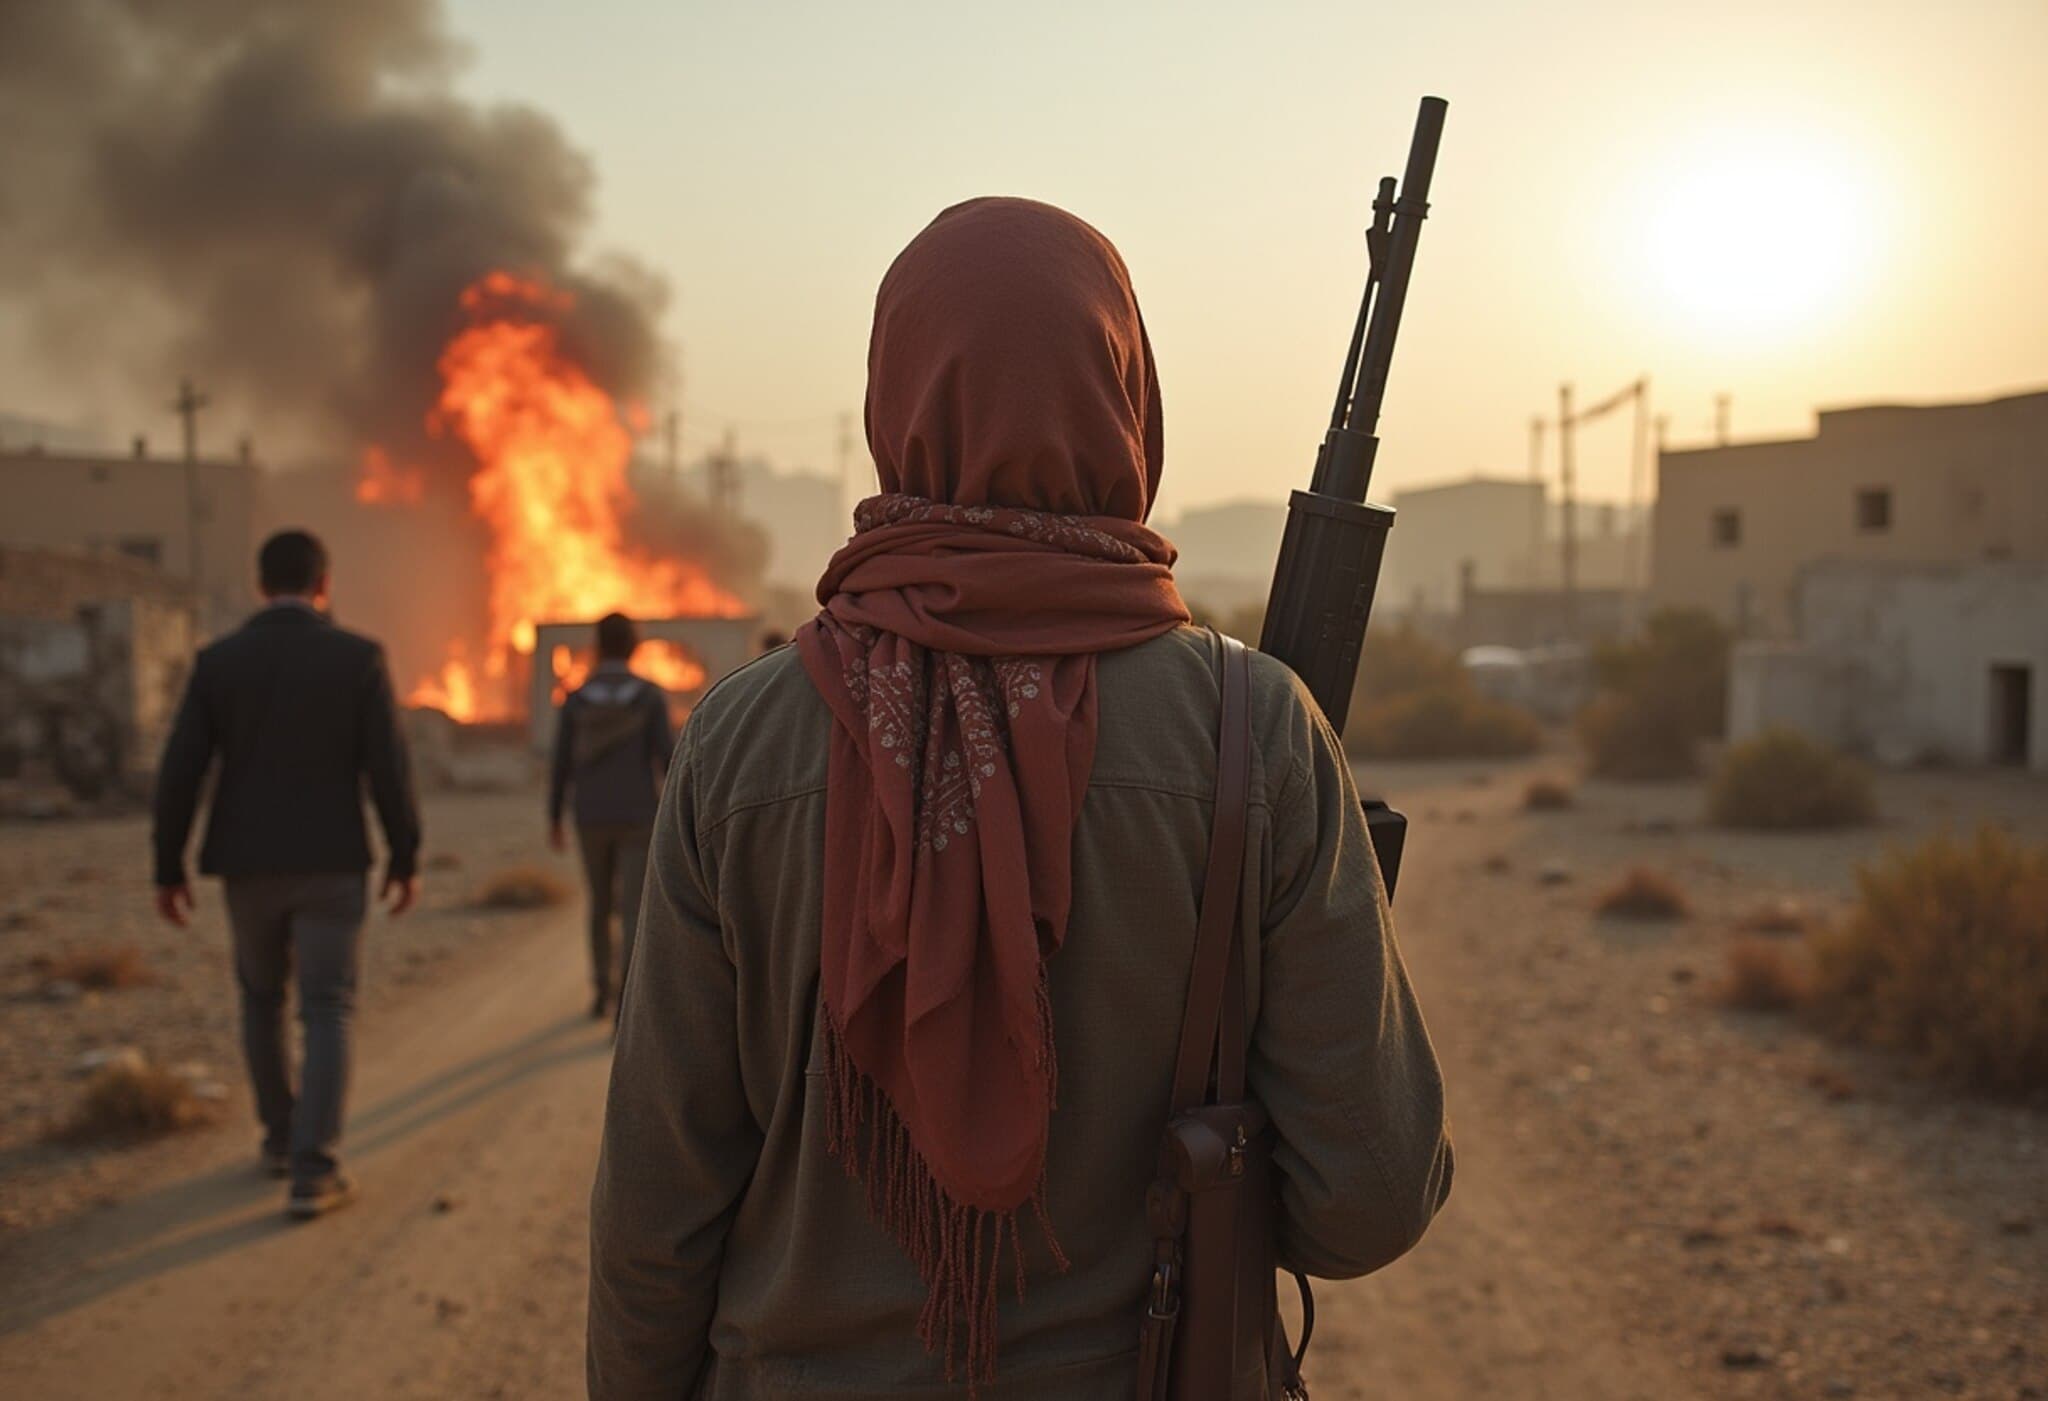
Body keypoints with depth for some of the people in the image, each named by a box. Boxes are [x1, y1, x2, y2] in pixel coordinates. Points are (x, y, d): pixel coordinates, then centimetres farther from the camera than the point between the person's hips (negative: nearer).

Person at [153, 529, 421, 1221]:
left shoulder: (218, 660, -2)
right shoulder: (359, 657, -7)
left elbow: (179, 772, -5)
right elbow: (388, 769, -10)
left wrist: (168, 870, 5)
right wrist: (406, 860, 1)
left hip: (248, 865, 2)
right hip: (329, 865, -2)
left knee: (262, 996, 24)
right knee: (327, 1015, 2)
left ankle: (283, 1136, 33)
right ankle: (312, 1172, -7)